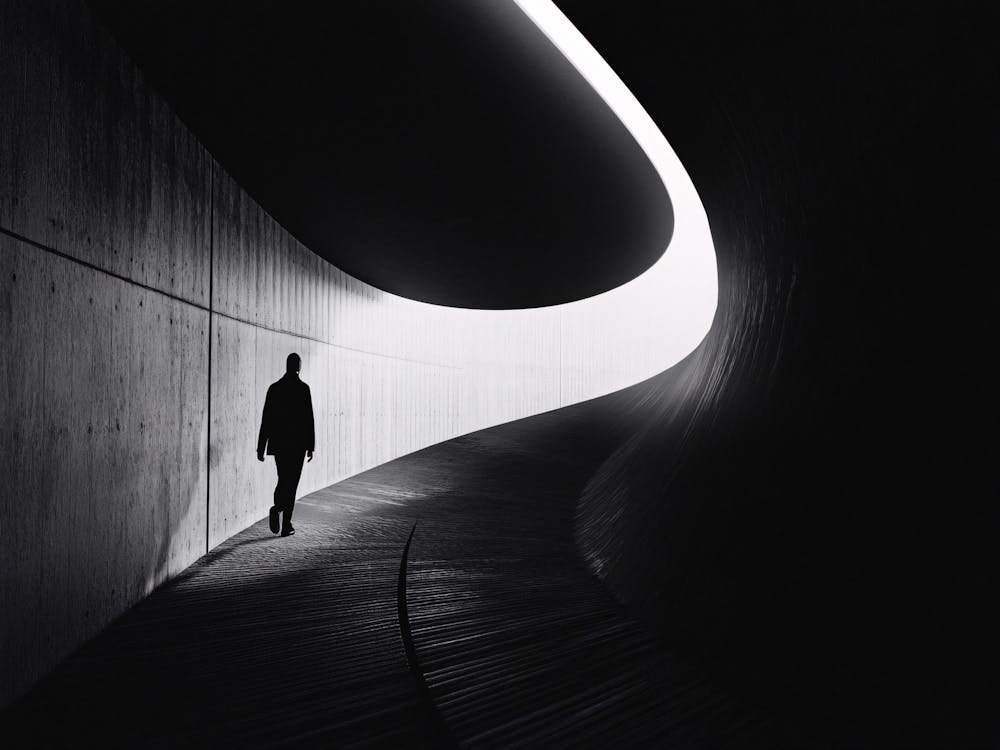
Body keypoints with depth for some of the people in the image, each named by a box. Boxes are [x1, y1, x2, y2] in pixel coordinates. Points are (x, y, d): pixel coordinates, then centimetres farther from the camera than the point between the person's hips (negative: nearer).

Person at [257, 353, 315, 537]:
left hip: (278, 443, 3)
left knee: (283, 480, 20)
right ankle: (286, 525, -4)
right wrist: (311, 446, -2)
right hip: (297, 443, -3)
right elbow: (309, 418, -8)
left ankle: (278, 509, 8)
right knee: (291, 482, 1)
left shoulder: (274, 388, 3)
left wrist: (261, 447, 8)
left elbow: (266, 419, 4)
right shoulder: (303, 388, -7)